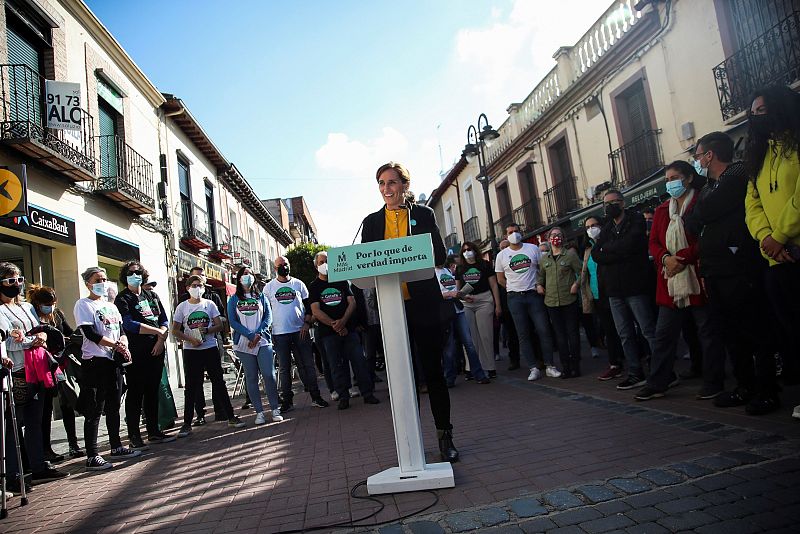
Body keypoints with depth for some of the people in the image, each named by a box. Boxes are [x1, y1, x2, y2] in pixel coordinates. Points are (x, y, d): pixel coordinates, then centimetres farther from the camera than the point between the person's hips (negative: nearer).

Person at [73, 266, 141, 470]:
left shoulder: (111, 305, 17)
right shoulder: (83, 305, -4)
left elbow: (121, 331, 14)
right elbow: (90, 333, -15)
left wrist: (124, 343, -7)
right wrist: (116, 345, -16)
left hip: (113, 361, 7)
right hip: (95, 362, -7)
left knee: (113, 407, 14)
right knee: (94, 411, -4)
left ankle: (116, 447, 25)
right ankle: (92, 457, 1)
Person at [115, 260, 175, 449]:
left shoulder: (152, 296, 16)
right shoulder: (122, 299, -1)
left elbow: (164, 320, 11)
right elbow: (129, 324, -15)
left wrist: (161, 339, -7)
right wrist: (158, 332, -13)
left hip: (156, 350, 6)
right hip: (136, 353, -5)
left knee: (153, 392, 12)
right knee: (135, 394, -2)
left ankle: (154, 432, 20)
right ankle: (134, 436, 5)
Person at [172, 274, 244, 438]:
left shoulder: (209, 304, 5)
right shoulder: (182, 307, 3)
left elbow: (219, 325, 5)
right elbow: (175, 330, 2)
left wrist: (207, 330, -14)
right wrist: (190, 339, -13)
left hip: (210, 348, 1)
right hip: (191, 351, -1)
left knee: (218, 383, 4)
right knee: (191, 386, 3)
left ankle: (230, 417, 12)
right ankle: (187, 423, 13)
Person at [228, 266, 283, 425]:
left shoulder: (261, 296, 13)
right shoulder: (233, 300, 9)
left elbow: (268, 316, 5)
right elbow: (233, 321, 0)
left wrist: (258, 334, -10)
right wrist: (250, 335, -11)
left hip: (263, 341, 0)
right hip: (244, 343, 0)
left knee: (269, 375, -6)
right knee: (251, 377, 2)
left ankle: (275, 409, 2)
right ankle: (259, 412, 7)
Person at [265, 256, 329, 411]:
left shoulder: (298, 284, 8)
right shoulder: (269, 287, 7)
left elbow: (308, 305, 9)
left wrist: (307, 323, -5)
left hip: (300, 330, 0)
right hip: (280, 333, 0)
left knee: (307, 365, 3)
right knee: (284, 368, 4)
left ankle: (315, 396, 11)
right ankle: (287, 400, 13)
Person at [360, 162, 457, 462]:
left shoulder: (424, 214, 7)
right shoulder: (372, 221, 13)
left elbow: (440, 255, 0)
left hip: (423, 302, -2)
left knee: (433, 369, 3)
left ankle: (444, 436, 16)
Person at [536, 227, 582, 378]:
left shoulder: (570, 255, 0)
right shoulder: (544, 259, 10)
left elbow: (581, 272, -1)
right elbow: (540, 275, 21)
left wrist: (576, 284, -16)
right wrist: (538, 285, 3)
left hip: (569, 299, -3)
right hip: (551, 301, 3)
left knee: (572, 332, 2)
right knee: (560, 335, 7)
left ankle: (575, 366, 11)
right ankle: (565, 366, 13)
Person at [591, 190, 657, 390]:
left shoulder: (636, 221, -1)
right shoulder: (606, 229, 17)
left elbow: (628, 245, -19)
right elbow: (595, 255, 3)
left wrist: (606, 248, -4)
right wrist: (619, 253, -11)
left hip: (635, 286, -6)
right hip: (614, 289, 7)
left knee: (649, 331, -5)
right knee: (625, 335, 10)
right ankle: (635, 374, 18)